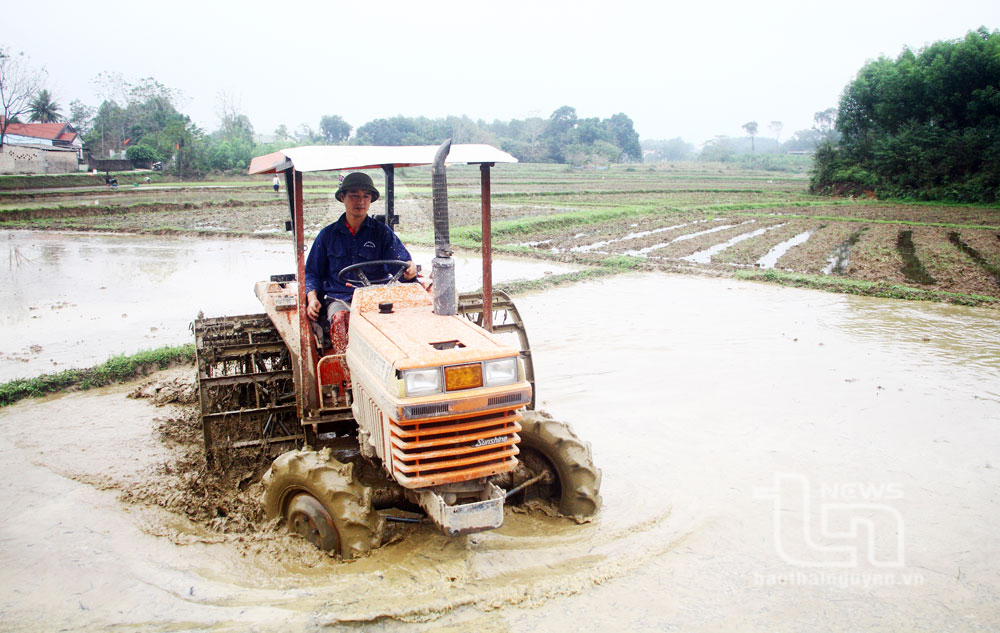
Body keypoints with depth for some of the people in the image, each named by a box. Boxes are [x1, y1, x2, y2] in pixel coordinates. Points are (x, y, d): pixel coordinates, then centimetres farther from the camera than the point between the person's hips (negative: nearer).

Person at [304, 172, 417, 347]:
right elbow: (312, 272, 20)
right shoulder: (328, 234, 17)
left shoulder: (382, 233, 13)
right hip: (338, 299, 1)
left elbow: (400, 261, 2)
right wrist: (312, 298, 2)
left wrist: (410, 269, -23)